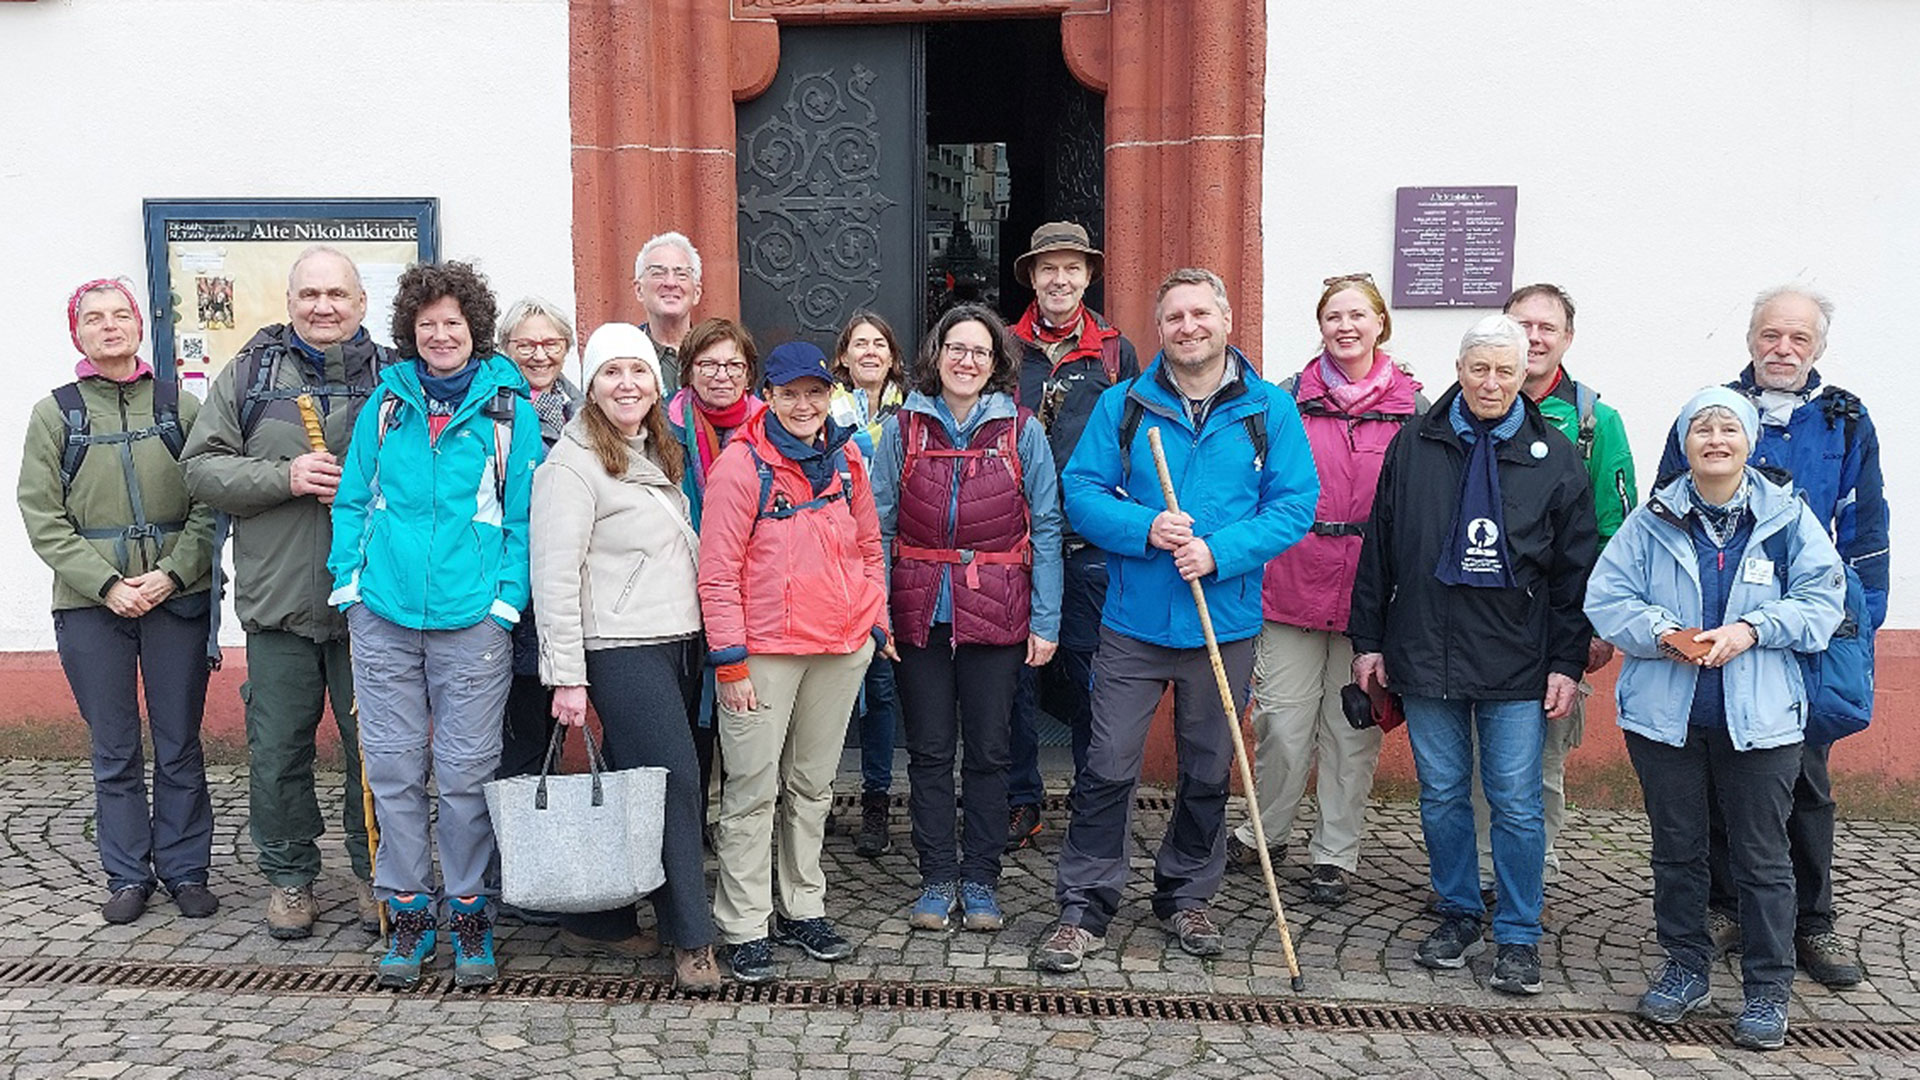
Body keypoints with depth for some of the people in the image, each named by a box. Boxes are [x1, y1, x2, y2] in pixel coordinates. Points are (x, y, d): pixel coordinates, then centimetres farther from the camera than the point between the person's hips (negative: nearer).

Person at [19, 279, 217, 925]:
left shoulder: (179, 405, 6)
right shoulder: (55, 413, 6)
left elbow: (210, 501, 1)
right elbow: (41, 515, 1)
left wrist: (172, 573, -11)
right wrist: (107, 584, -10)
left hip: (176, 600, 0)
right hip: (91, 606, 0)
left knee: (179, 746, 5)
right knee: (114, 751, 7)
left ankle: (186, 870, 17)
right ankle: (128, 875, 19)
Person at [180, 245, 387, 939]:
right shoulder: (248, 373, 7)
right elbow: (202, 468, 2)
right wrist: (284, 476, -13)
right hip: (278, 597, 1)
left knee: (374, 745, 7)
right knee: (278, 750, 8)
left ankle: (375, 873, 23)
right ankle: (288, 876, 25)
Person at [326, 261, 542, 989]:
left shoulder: (509, 406, 1)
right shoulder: (387, 401, 9)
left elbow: (524, 514, 0)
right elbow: (353, 500, 13)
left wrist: (507, 600, -7)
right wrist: (349, 581, 3)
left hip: (472, 618, -3)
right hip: (384, 613, 3)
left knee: (465, 772, 3)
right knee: (394, 769, 8)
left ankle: (469, 912, 18)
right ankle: (408, 911, 22)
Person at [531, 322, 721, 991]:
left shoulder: (657, 455, 17)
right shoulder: (572, 463, -9)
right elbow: (555, 577, -14)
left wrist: (709, 637, 18)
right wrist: (566, 675, -17)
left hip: (678, 642, 8)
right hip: (622, 651, -8)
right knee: (675, 783, -9)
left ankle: (598, 921, 23)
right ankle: (692, 941, 1)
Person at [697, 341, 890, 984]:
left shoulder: (845, 459, 7)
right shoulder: (742, 463, -10)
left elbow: (868, 547, 18)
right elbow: (717, 572, -10)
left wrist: (876, 621, 9)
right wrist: (729, 661, -13)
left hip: (842, 649, 6)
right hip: (763, 652, -5)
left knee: (813, 785, 15)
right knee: (753, 791, 0)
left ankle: (802, 911, 28)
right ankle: (744, 928, 11)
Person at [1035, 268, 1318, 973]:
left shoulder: (1270, 410, 0)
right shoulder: (1122, 405, 1)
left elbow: (1295, 503, -4)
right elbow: (1081, 492, -1)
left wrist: (1219, 552, -17)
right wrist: (1145, 529, -19)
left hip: (1225, 625, 1)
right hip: (1133, 622, -1)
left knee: (1208, 773, 14)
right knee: (1108, 770, -1)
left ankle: (1185, 897, 32)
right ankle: (1084, 910, 11)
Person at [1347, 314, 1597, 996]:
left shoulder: (1554, 457, 3)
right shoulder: (1416, 445, 6)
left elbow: (1574, 570, 4)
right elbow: (1378, 549, 9)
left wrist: (1567, 662, -1)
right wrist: (1368, 639, 6)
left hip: (1516, 662, -1)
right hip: (1425, 654, 2)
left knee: (1516, 802, 2)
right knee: (1442, 794, 10)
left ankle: (1519, 937, 15)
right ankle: (1459, 916, 26)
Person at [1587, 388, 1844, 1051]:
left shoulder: (1788, 517, 0)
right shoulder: (1652, 521, 1)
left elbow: (1821, 603, -1)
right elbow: (1605, 600, -2)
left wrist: (1751, 629, -16)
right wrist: (1665, 634, -18)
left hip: (1759, 720, -1)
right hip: (1664, 716, 1)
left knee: (1762, 857, 5)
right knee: (1676, 849, 13)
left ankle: (1768, 989, 19)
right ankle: (1685, 969, 29)